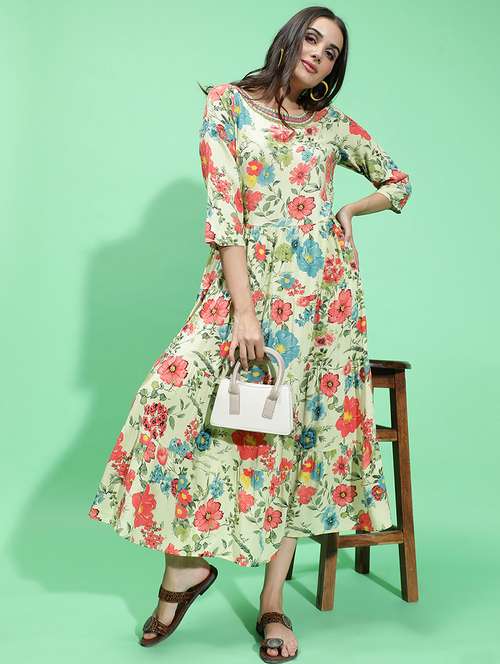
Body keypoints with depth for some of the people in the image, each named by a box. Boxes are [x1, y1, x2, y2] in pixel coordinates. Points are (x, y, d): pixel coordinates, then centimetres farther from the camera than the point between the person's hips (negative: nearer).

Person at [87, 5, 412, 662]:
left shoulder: (333, 124, 13)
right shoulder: (229, 104, 4)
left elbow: (398, 181, 26)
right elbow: (224, 209, -6)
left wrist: (345, 212, 7)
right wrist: (243, 309, -15)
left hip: (322, 285, 2)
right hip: (248, 279, -2)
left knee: (300, 423, 0)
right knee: (183, 391, -17)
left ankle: (273, 599, 7)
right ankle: (187, 562, 1)